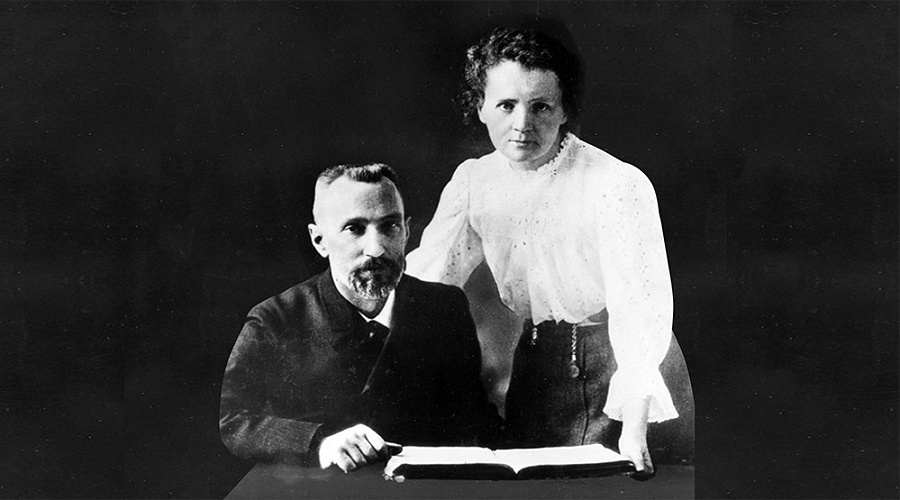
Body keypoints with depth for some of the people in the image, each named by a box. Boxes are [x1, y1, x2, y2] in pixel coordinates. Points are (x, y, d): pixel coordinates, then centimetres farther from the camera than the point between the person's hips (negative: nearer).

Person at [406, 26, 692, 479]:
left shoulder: (619, 185, -19)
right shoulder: (472, 180, 0)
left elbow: (638, 306, -24)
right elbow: (420, 284, -1)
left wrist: (635, 424, -33)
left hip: (615, 360, -5)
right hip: (534, 364, 5)